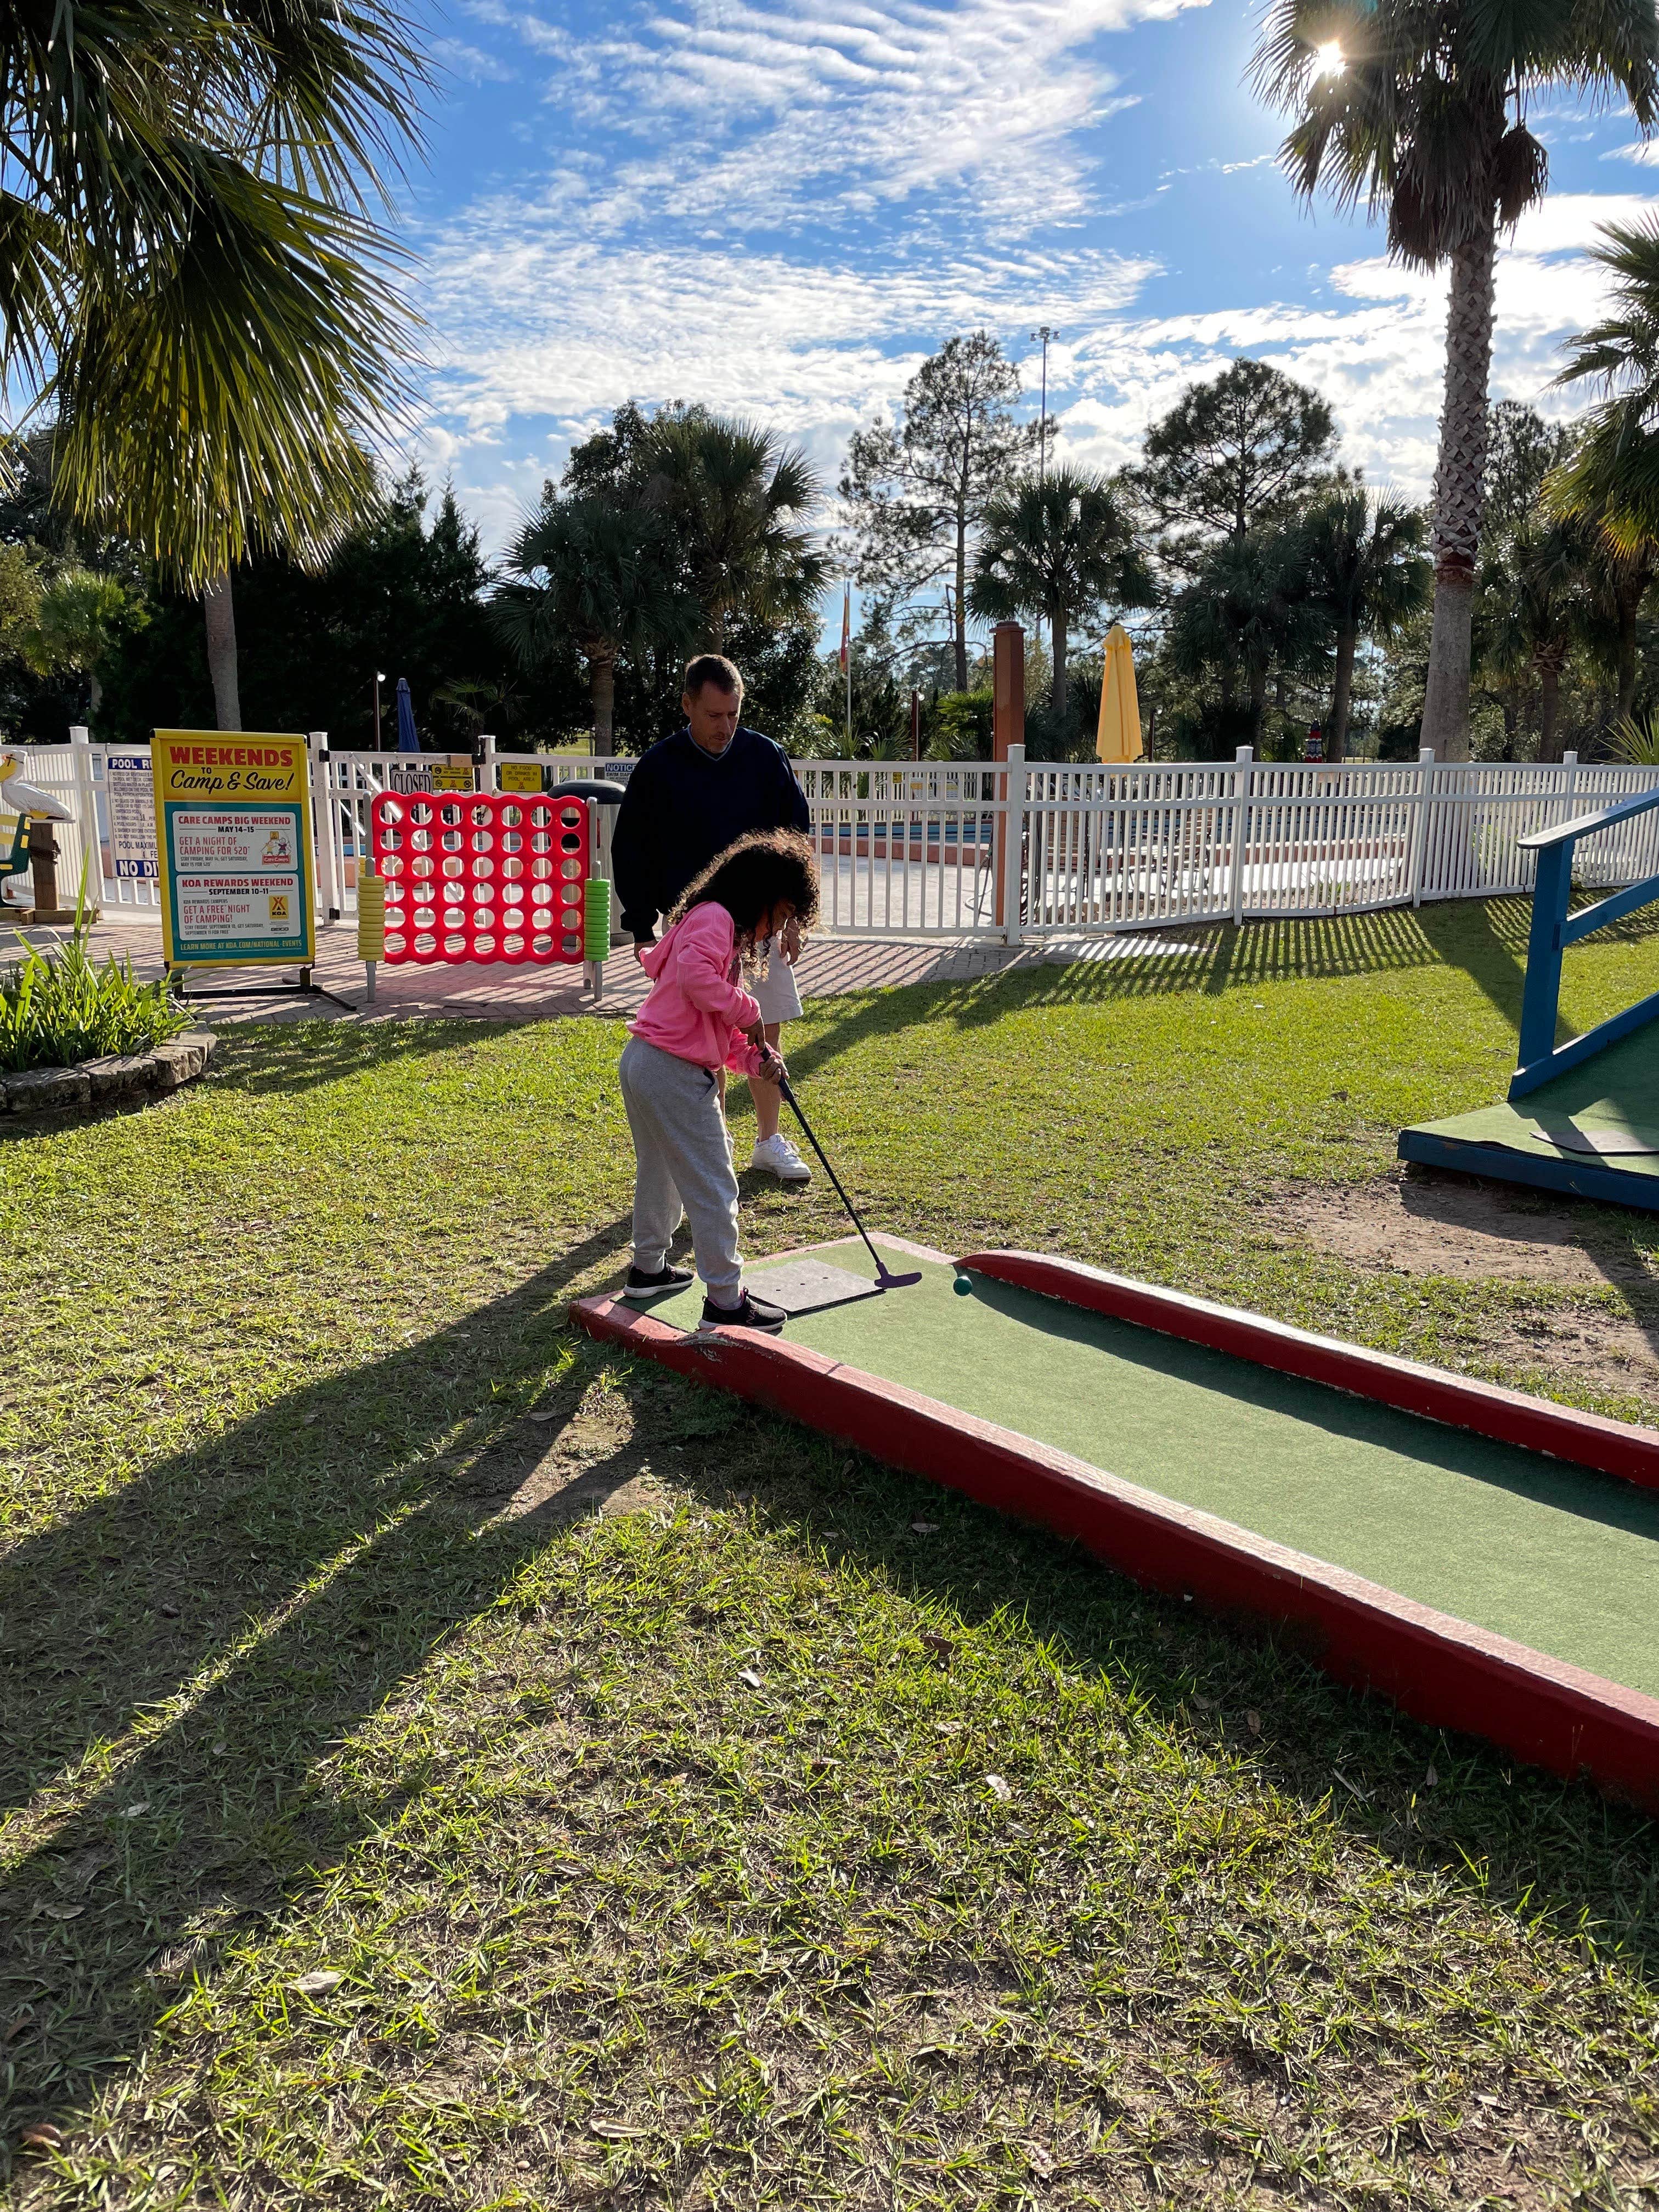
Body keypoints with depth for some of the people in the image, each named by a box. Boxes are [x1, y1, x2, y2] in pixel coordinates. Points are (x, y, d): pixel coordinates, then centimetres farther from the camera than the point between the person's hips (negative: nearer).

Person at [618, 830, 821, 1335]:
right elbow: (696, 976, -30)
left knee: (659, 1172, 26)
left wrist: (756, 1058, 1)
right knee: (713, 1188, -3)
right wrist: (748, 1011, -17)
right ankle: (725, 1301, 4)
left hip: (641, 1062, 11)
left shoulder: (723, 930, 20)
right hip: (675, 1072, -11)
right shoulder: (714, 917, -11)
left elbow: (717, 1030, 17)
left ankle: (648, 1269, 42)